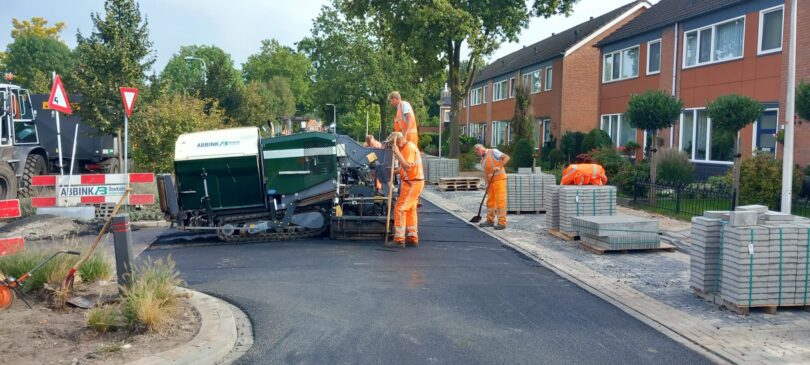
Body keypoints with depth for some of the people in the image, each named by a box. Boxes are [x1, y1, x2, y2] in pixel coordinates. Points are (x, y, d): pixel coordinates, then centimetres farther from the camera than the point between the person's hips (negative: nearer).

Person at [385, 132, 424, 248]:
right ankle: (413, 238, 19)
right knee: (410, 209, 14)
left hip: (413, 183, -10)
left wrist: (397, 153, -26)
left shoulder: (409, 148, -17)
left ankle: (399, 239, -8)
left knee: (400, 208, -9)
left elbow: (408, 167, -26)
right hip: (412, 182, 10)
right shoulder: (406, 147, 13)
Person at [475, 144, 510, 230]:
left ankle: (502, 223, -7)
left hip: (499, 179, -8)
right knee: (490, 202, 12)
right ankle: (490, 221, 21)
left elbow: (506, 157, -14)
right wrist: (487, 184, 9)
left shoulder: (493, 152, -4)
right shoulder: (482, 160, 19)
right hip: (491, 182, 8)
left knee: (500, 201, -8)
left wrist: (499, 167, -25)